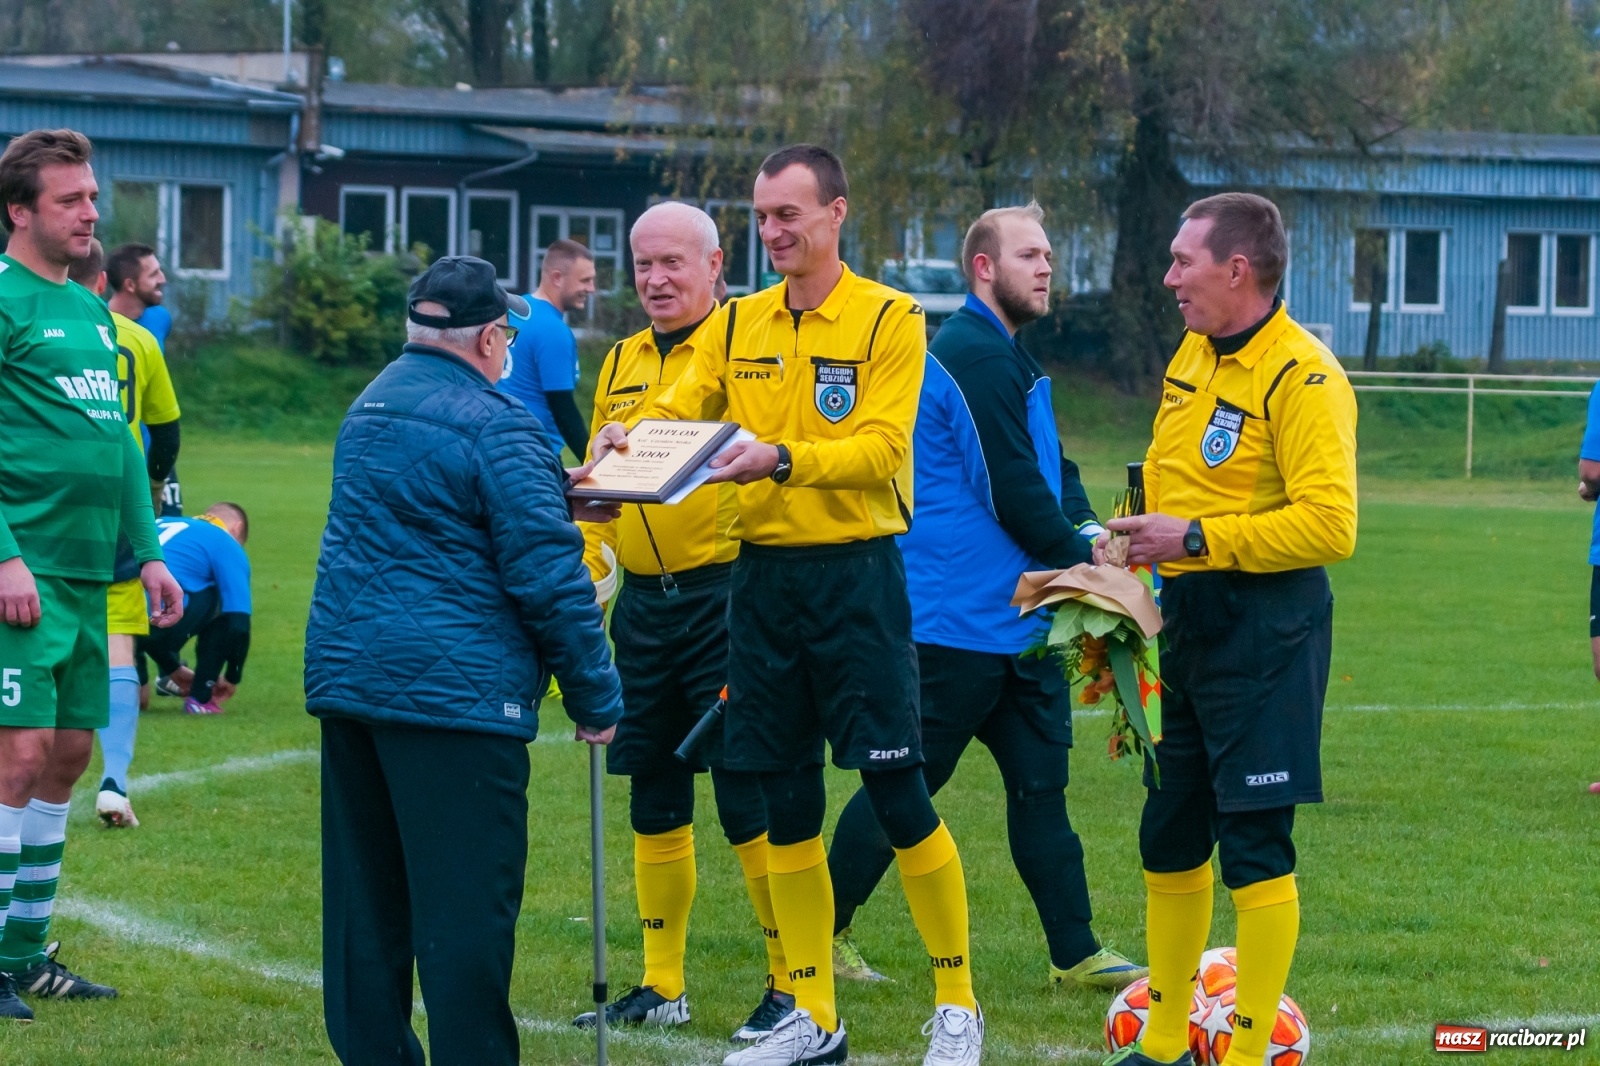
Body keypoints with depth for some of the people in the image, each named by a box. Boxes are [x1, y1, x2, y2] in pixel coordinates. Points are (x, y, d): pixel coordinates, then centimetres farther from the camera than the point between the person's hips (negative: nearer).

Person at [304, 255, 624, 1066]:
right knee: (465, 911, -6)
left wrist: (561, 495, 37)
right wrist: (597, 698, -6)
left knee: (366, 902, 12)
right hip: (453, 694, -8)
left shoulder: (370, 407, 15)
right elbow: (547, 579, -14)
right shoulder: (493, 425, -12)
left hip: (344, 671, 8)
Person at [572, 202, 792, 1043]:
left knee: (748, 797, -7)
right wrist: (585, 567, 10)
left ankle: (794, 983, 2)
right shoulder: (621, 365, 16)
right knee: (654, 797, 11)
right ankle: (661, 985, 20)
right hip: (643, 600, 7)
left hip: (723, 590, -7)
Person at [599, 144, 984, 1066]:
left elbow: (881, 448, -16)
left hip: (856, 573, -5)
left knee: (896, 790, -5)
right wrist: (629, 439, -19)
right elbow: (679, 407, 3)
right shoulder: (737, 325, 10)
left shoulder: (889, 320, -5)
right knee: (785, 803, 7)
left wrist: (784, 458, -30)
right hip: (762, 570, 5)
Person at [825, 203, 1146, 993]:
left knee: (1040, 780, 8)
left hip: (1017, 623, 10)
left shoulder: (1008, 359, 17)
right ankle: (823, 930, 9)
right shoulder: (971, 358, -16)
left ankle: (1076, 954, 10)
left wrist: (1086, 529, 1)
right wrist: (1082, 559, -9)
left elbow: (1048, 467, 20)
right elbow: (1012, 492, -19)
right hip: (955, 622, -10)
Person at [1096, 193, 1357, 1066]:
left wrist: (1196, 539, -21)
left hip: (1264, 625, -9)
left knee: (1254, 845, -6)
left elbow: (1328, 525, -24)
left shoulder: (1303, 378, -16)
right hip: (1188, 622, 9)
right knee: (1168, 838, 13)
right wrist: (1141, 544, 10)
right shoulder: (1194, 355, 11)